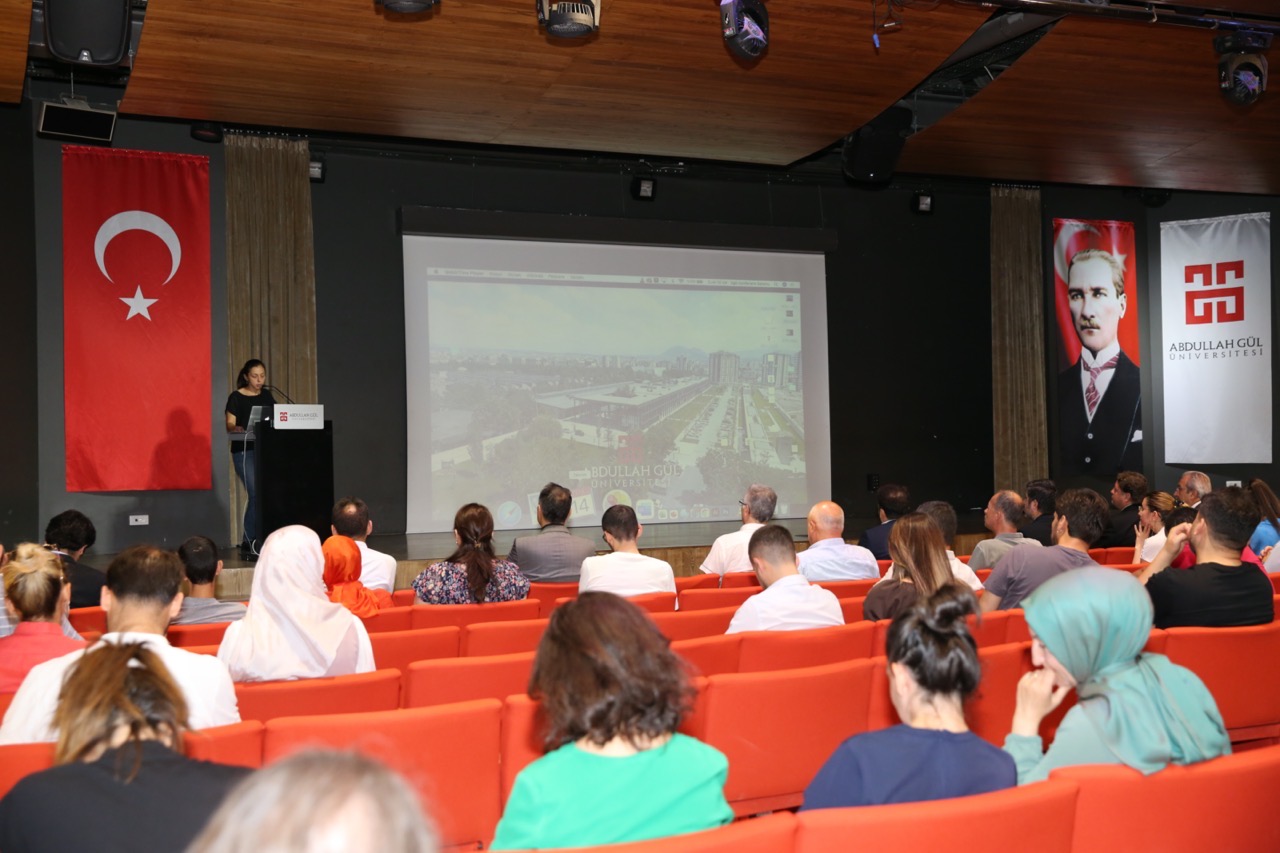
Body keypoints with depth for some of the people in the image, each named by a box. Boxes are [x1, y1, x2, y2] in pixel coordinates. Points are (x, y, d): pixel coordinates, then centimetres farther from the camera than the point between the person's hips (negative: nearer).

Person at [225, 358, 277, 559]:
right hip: (244, 450, -5)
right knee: (255, 493, -13)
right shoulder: (236, 397, -2)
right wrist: (236, 428, -28)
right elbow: (229, 425, -6)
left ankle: (249, 542, 8)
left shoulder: (267, 395, 13)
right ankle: (249, 542, -5)